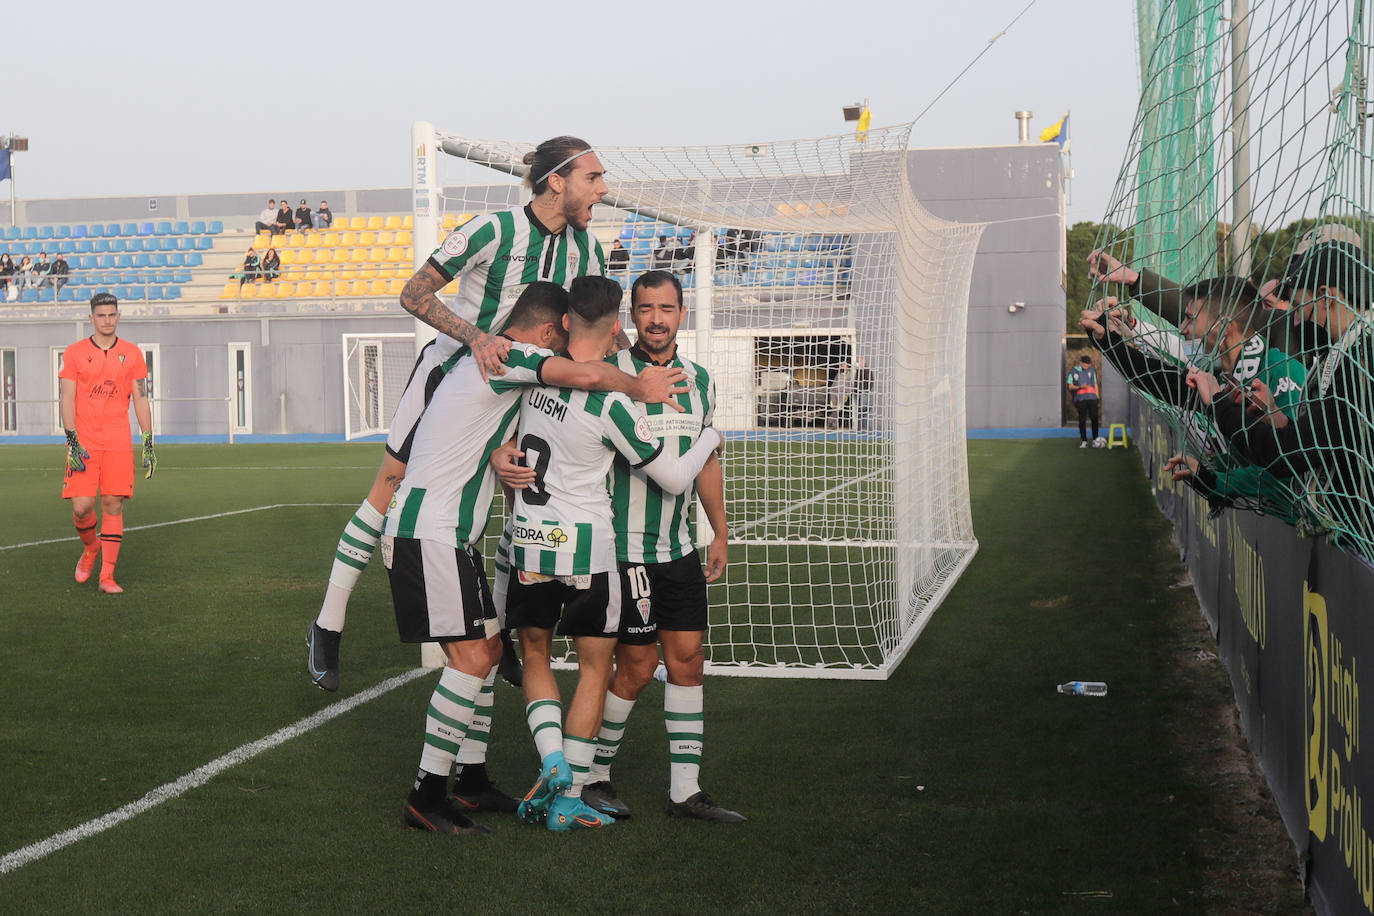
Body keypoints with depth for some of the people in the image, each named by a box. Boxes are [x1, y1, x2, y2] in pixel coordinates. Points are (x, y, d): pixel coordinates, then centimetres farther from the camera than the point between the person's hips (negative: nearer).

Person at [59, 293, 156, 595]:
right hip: (84, 444, -1)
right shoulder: (74, 353, 3)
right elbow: (67, 399, -1)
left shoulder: (132, 354, 8)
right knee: (82, 507, -7)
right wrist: (72, 442, -11)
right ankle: (90, 548, 25)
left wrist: (148, 445, 3)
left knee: (113, 506, -3)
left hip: (118, 443, 1)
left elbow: (141, 400, 9)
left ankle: (107, 576, 1)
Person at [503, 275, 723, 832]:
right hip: (586, 547, -4)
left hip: (528, 542, 4)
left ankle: (552, 761, -1)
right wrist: (711, 438, 8)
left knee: (535, 657, 19)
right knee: (595, 666, 10)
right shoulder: (611, 402, -17)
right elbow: (675, 478, -8)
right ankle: (569, 799, 9)